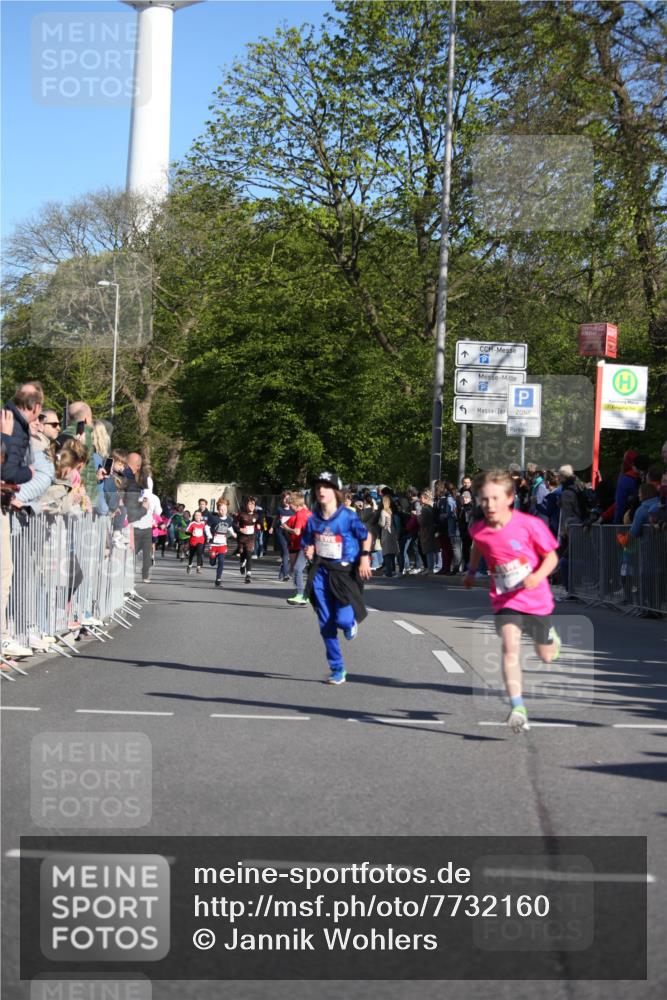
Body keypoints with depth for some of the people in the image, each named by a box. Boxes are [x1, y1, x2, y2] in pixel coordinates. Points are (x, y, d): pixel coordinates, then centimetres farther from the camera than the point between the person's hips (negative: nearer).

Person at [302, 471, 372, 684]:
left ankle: (352, 621, 26)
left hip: (344, 571, -4)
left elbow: (365, 536, 3)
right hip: (321, 572, 4)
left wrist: (364, 558, -8)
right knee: (326, 625, 2)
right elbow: (307, 543, 12)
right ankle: (337, 670, 12)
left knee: (343, 620, -15)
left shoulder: (348, 516, -10)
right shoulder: (314, 519, 1)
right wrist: (308, 551, -9)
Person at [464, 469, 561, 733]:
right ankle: (517, 708, -24)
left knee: (547, 656, 16)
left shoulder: (530, 524, -19)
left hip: (537, 600, -1)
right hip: (505, 600, 1)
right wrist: (472, 571, 23)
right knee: (510, 646, -23)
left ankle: (550, 635, 53)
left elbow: (551, 556, -11)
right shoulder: (479, 530, -8)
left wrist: (538, 576, -28)